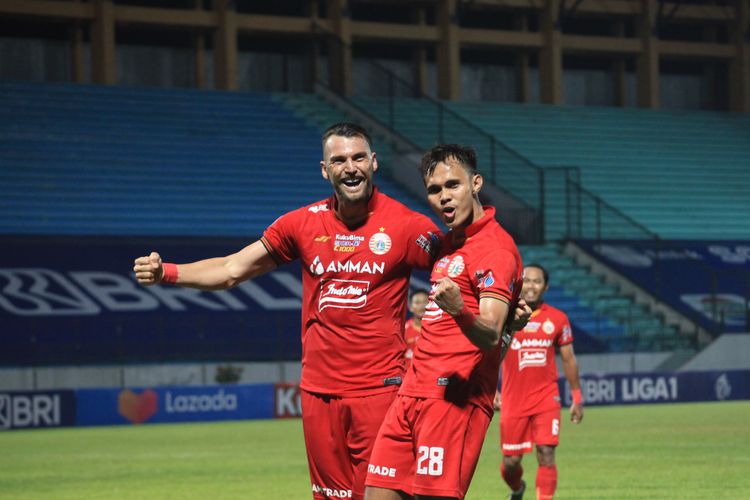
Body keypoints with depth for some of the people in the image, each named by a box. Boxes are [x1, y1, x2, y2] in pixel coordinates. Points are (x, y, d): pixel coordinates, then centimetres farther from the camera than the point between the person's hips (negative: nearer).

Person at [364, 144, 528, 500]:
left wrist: (460, 311, -40)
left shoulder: (494, 246, -10)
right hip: (413, 391, 9)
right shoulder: (448, 243, 18)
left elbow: (491, 336, -22)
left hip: (454, 397, -9)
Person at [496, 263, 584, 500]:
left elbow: (568, 359, 10)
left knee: (546, 454, -14)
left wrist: (577, 398, 11)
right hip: (513, 400, 0)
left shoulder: (557, 319, 2)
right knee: (511, 461, 6)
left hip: (546, 399, 0)